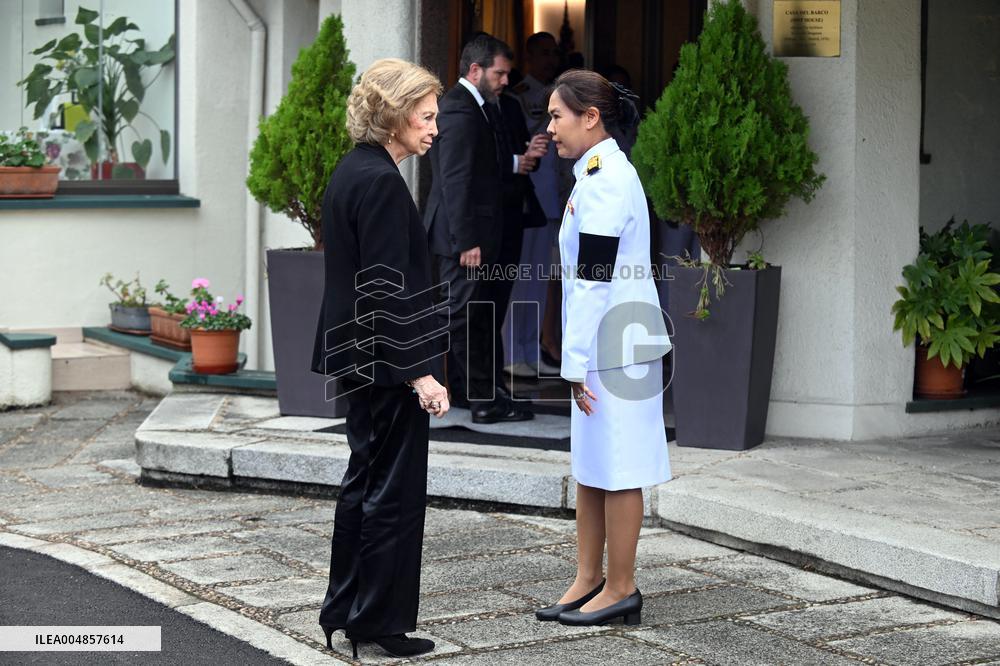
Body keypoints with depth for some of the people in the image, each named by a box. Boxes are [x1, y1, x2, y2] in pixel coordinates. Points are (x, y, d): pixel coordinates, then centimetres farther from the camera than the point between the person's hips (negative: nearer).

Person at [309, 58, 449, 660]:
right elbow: (388, 288, -22)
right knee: (396, 489, 0)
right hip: (387, 360, -10)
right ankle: (379, 622, 9)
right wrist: (420, 372, -20)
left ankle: (346, 611, 25)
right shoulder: (381, 181, -19)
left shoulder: (352, 172, 10)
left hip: (359, 356, 10)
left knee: (365, 480, 17)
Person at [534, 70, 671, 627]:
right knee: (590, 467, 14)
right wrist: (578, 360, 20)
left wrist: (577, 362, -18)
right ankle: (589, 580, 22)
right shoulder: (602, 174, 15)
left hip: (615, 346, -10)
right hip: (604, 346, 10)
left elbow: (593, 279, -19)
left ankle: (621, 590, 7)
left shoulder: (605, 180, -17)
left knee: (616, 470, -1)